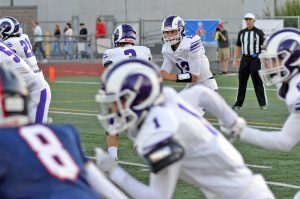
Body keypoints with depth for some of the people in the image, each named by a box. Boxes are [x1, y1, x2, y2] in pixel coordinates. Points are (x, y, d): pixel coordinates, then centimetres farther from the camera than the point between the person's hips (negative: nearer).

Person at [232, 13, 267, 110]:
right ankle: (238, 104, 12)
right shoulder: (241, 33, 11)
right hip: (245, 59, 4)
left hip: (255, 59, -4)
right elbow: (238, 46, 16)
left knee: (257, 82, -4)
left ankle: (263, 104, 1)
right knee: (242, 81, 6)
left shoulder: (259, 32, -1)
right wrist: (235, 60, 9)